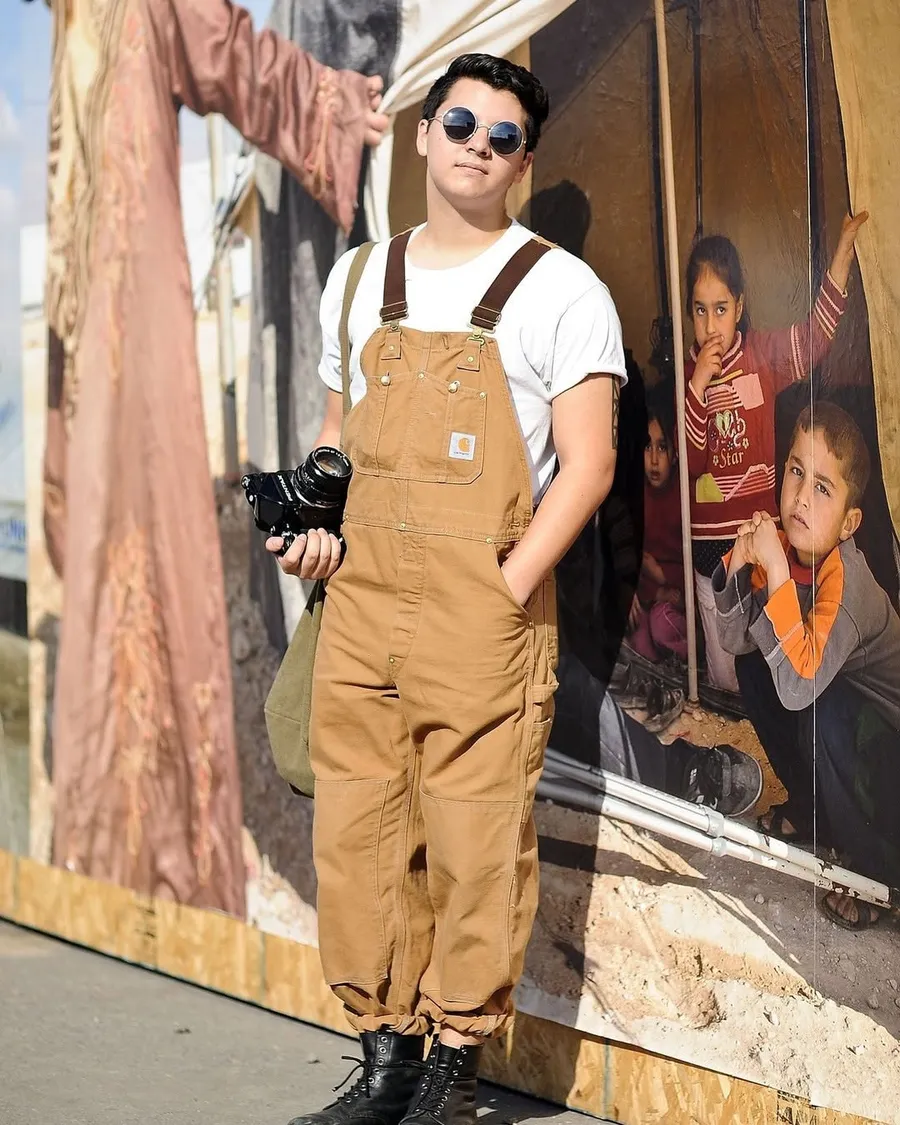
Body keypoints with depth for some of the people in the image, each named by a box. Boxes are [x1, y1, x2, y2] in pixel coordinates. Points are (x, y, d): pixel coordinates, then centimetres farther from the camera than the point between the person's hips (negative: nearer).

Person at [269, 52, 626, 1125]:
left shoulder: (560, 291, 0)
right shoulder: (358, 282, 15)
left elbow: (586, 465, -5)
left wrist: (507, 592, -14)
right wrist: (311, 524, 6)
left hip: (486, 610, -5)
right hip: (358, 599, 5)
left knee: (475, 843, -3)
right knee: (355, 834, 6)